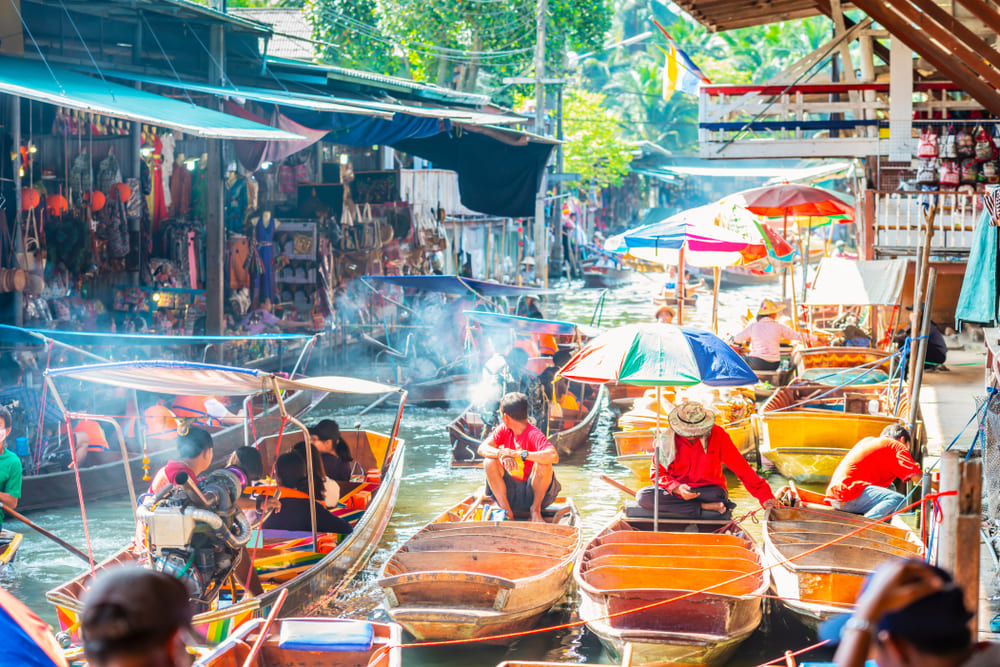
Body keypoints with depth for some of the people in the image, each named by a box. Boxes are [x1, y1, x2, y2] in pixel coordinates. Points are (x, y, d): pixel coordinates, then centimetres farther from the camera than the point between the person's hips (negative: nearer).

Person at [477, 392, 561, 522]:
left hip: (533, 492, -5)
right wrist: (502, 454, -30)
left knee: (543, 464, -30)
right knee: (489, 462, -16)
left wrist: (519, 454, -39)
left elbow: (554, 456, -36)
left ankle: (536, 508, -9)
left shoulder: (534, 435, -19)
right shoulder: (504, 430, 1)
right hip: (511, 494, 5)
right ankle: (506, 510, -11)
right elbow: (482, 448, -9)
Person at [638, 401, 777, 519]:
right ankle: (705, 508, -27)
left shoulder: (717, 435, -8)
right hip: (675, 491, 4)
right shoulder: (668, 439, -6)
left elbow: (741, 467, -5)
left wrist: (763, 495, -9)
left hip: (708, 490, -4)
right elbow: (657, 472, -2)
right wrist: (677, 488, -21)